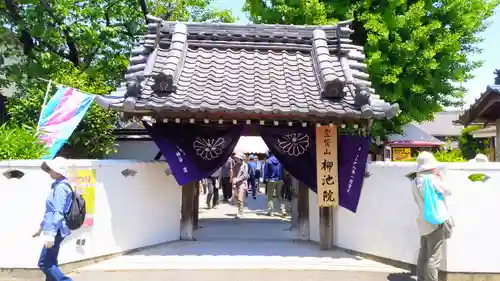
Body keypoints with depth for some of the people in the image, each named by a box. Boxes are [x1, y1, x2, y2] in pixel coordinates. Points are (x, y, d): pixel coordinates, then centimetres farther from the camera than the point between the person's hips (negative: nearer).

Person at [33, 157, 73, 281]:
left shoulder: (61, 187, -16)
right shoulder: (57, 186, 15)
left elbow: (58, 213, -23)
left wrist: (51, 233, -26)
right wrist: (41, 228, 29)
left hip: (56, 231, -10)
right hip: (55, 231, 10)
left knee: (44, 263, -7)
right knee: (50, 263, 15)